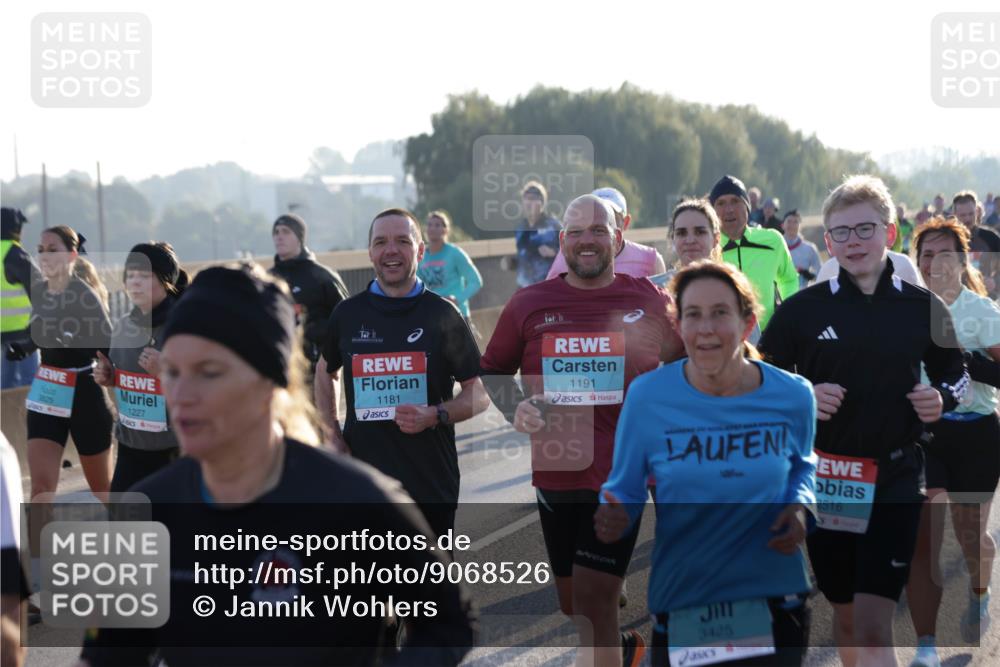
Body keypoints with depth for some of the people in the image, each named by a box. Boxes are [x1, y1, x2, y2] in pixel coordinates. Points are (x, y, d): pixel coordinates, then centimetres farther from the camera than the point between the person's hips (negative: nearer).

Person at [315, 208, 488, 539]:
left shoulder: (443, 314, 0)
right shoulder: (347, 313, 6)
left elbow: (480, 394, 1)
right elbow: (326, 373, 24)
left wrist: (435, 415, -18)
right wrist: (332, 434, 9)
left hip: (433, 484, -1)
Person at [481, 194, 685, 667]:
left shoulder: (650, 302, -1)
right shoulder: (528, 304, 0)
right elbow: (492, 371, 12)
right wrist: (515, 408, -6)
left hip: (622, 475, -3)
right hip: (555, 473, 3)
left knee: (594, 602, -8)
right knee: (572, 605, 17)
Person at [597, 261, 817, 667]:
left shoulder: (793, 395, -6)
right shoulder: (647, 395, -12)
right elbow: (624, 489, -1)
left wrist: (799, 505, -6)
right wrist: (614, 519, -24)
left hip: (775, 601, 1)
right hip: (681, 602, -1)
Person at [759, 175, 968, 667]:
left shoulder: (924, 307, 0)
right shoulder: (801, 309, -2)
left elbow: (955, 374, 15)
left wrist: (943, 398, -7)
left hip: (896, 478, -1)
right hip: (824, 477, 1)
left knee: (874, 627, -10)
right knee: (845, 616, 14)